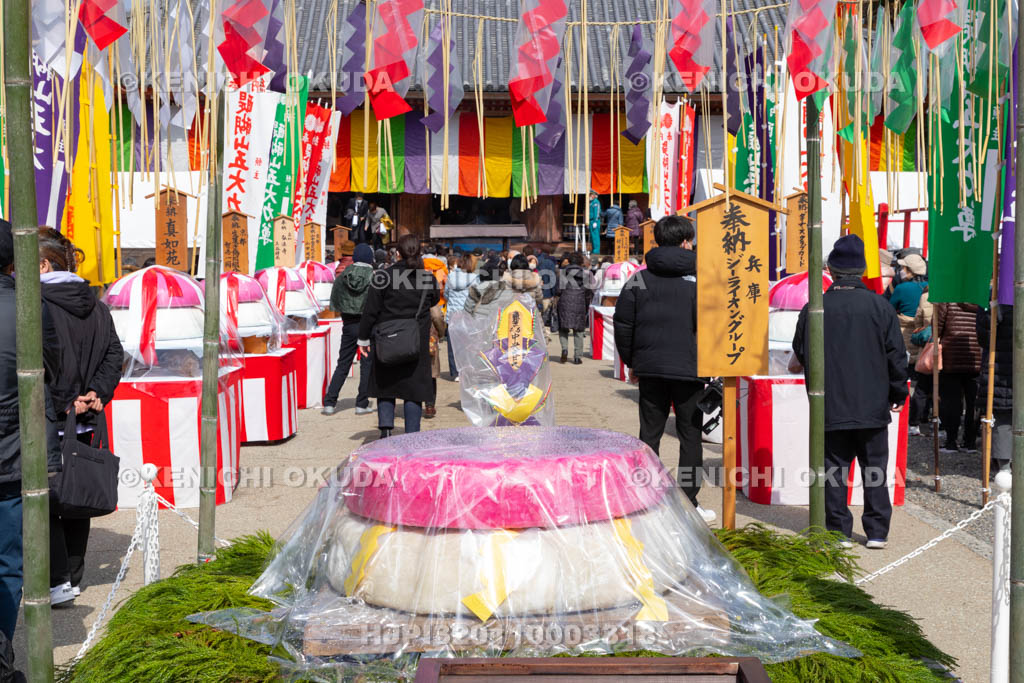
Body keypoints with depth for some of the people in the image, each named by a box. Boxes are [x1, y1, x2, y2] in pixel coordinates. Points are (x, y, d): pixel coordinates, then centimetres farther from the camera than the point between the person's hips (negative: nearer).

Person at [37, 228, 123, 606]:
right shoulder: (95, 305, 7)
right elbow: (114, 354, 5)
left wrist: (62, 403, -13)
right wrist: (96, 395, -2)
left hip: (48, 422, -7)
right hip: (85, 421, 7)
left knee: (42, 497, 3)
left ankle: (58, 581, 2)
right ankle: (73, 574, 25)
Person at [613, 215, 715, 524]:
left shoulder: (639, 278, 3)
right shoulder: (698, 278, -5)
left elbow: (623, 323, 3)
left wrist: (631, 361, 13)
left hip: (649, 369, 3)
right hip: (688, 370, -3)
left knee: (649, 434, 10)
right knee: (690, 437, 6)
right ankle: (688, 504, 9)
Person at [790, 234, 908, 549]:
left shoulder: (815, 308, -5)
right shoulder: (880, 306, -4)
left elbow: (800, 355, 6)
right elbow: (897, 356, 0)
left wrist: (798, 362, 30)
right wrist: (898, 394, 13)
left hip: (830, 406, -1)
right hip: (872, 406, 1)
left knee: (834, 469, 7)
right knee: (874, 468, 11)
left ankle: (838, 531, 9)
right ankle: (877, 532, 14)